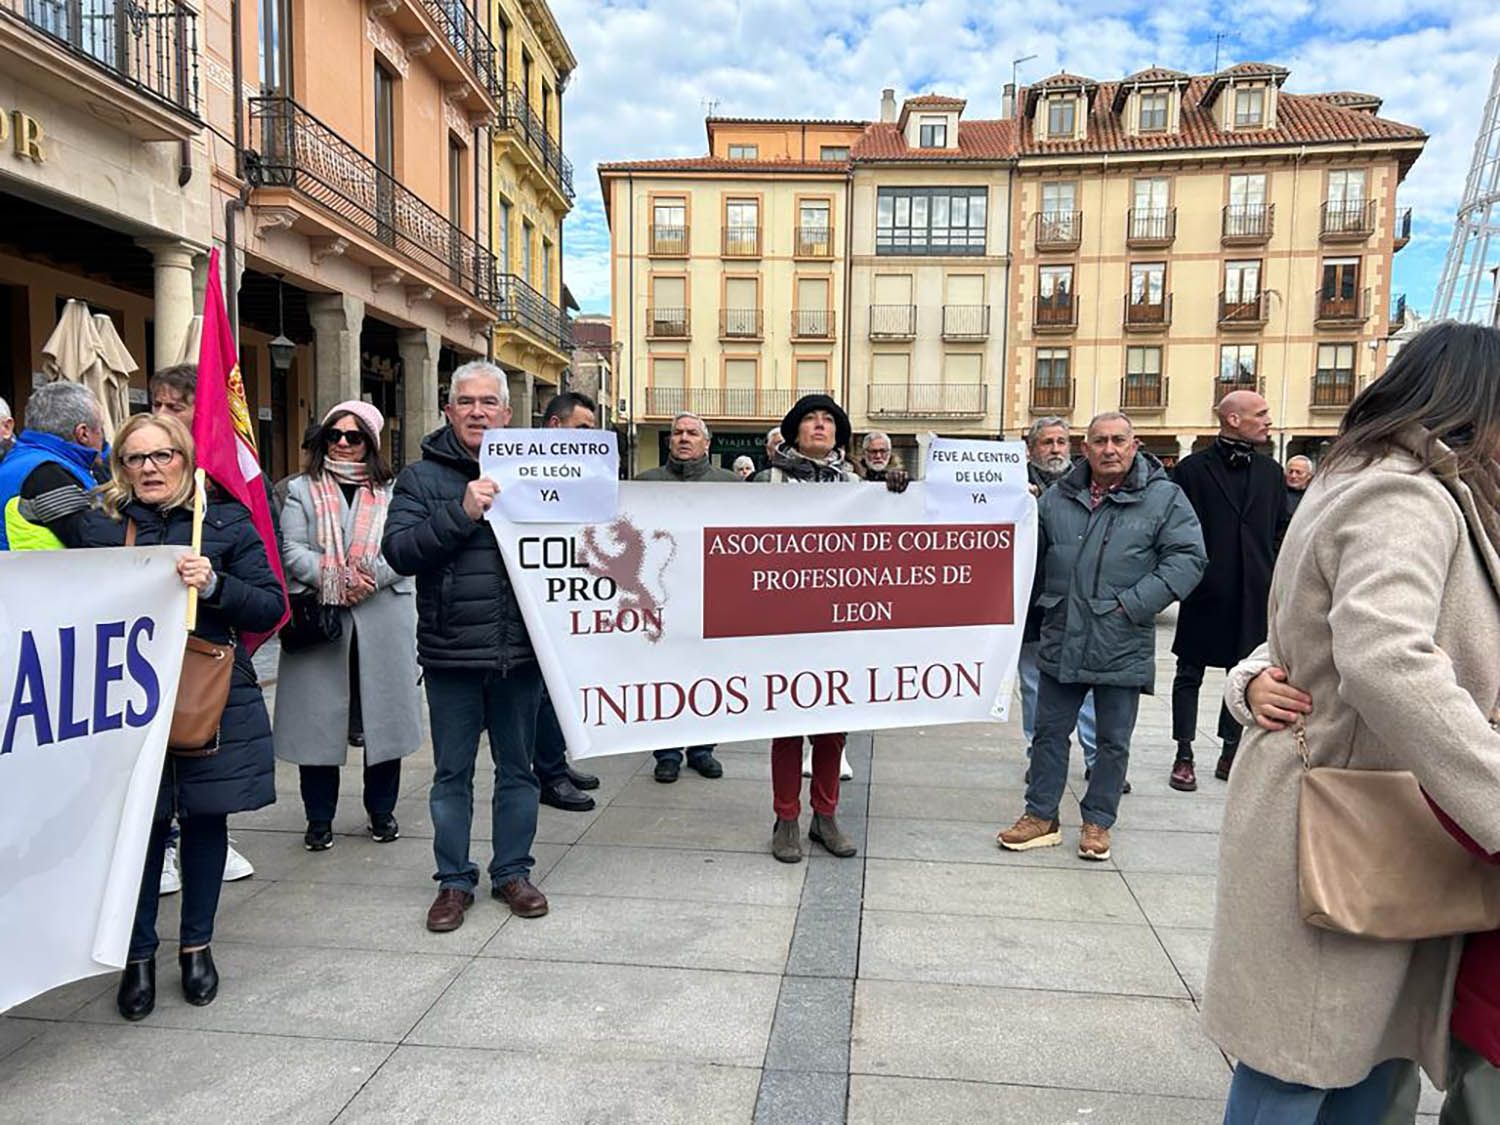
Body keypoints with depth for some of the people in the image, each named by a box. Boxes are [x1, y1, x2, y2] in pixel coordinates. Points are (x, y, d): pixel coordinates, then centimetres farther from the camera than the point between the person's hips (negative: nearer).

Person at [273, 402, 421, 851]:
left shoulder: (391, 491, 9)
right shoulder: (301, 490, 9)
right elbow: (291, 550, -3)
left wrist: (372, 576, -18)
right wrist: (333, 578, -17)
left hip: (382, 621, 1)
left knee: (382, 712, 7)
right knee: (318, 717, 3)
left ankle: (382, 810, 22)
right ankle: (319, 818, 17)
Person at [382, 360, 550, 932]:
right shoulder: (422, 477, 2)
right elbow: (398, 550, -11)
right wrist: (462, 512, -20)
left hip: (519, 649, 1)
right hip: (450, 652, -1)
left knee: (517, 767, 14)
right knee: (452, 773, 11)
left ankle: (513, 872, 30)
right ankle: (454, 880, 27)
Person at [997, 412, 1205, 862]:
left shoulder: (1164, 498, -4)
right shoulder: (1058, 497, 6)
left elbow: (1188, 558, -9)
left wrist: (1135, 604, -16)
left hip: (1122, 647, -3)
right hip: (1061, 641, 3)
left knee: (1114, 741, 10)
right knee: (1049, 730, 12)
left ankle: (1098, 823, 27)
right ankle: (1041, 816, 25)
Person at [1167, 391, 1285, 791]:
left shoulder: (1270, 472, 10)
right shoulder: (1192, 469, -4)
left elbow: (1281, 530, 12)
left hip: (1255, 593, 5)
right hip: (1205, 592, -4)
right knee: (1190, 674, 5)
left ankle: (1230, 753, 24)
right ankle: (1184, 757, 13)